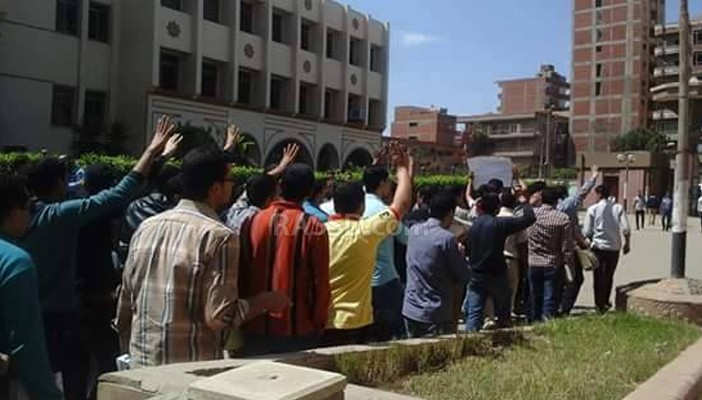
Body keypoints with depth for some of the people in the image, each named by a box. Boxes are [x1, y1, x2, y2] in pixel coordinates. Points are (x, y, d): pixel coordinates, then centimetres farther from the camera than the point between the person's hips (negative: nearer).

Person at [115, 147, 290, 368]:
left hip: (142, 364, 6)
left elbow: (124, 305, 10)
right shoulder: (219, 236, -16)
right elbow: (219, 316, -19)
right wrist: (266, 301, -4)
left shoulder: (146, 227, 4)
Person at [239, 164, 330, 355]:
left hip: (256, 327, 3)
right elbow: (321, 282, -8)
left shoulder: (255, 221, -3)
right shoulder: (313, 227, -11)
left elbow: (243, 274, 4)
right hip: (298, 330, -3)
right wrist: (318, 324, 4)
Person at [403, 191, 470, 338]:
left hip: (410, 310, 7)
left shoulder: (414, 230, 3)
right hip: (436, 316, -7)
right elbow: (464, 277, -9)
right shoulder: (447, 238, -16)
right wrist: (461, 255, 7)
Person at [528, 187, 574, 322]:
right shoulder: (563, 218, -12)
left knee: (535, 298, 17)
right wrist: (570, 264, -3)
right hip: (553, 265, -3)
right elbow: (567, 246, -11)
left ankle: (536, 322, 28)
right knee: (550, 300, 0)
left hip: (533, 264, 3)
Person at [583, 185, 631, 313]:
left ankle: (600, 305, 9)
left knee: (598, 276, 7)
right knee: (609, 275, 19)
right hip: (614, 247, 2)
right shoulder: (618, 208, -1)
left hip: (598, 246, -2)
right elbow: (626, 229, -6)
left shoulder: (593, 209, -8)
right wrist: (627, 243, 9)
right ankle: (606, 302, 28)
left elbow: (587, 231, -8)